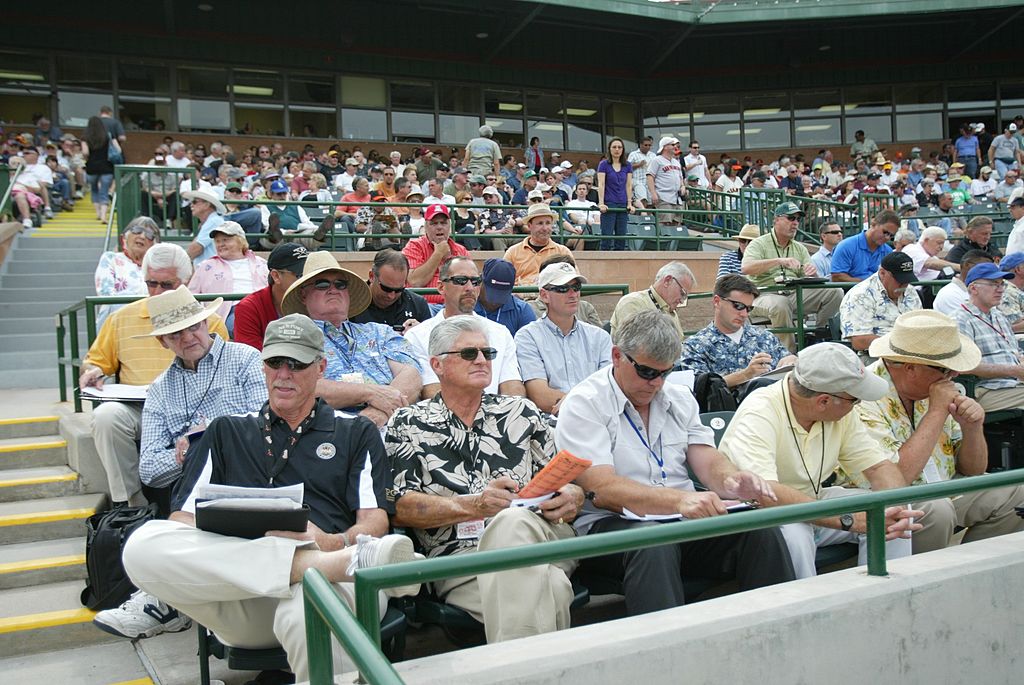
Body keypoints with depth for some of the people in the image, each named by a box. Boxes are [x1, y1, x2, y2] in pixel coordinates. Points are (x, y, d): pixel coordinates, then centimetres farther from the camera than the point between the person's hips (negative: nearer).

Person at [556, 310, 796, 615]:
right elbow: (602, 491, -17)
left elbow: (709, 463, 9)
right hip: (610, 523, -5)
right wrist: (679, 500, -31)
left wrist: (730, 481, -16)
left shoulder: (679, 398, 16)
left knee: (762, 531, -20)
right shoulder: (584, 404, -5)